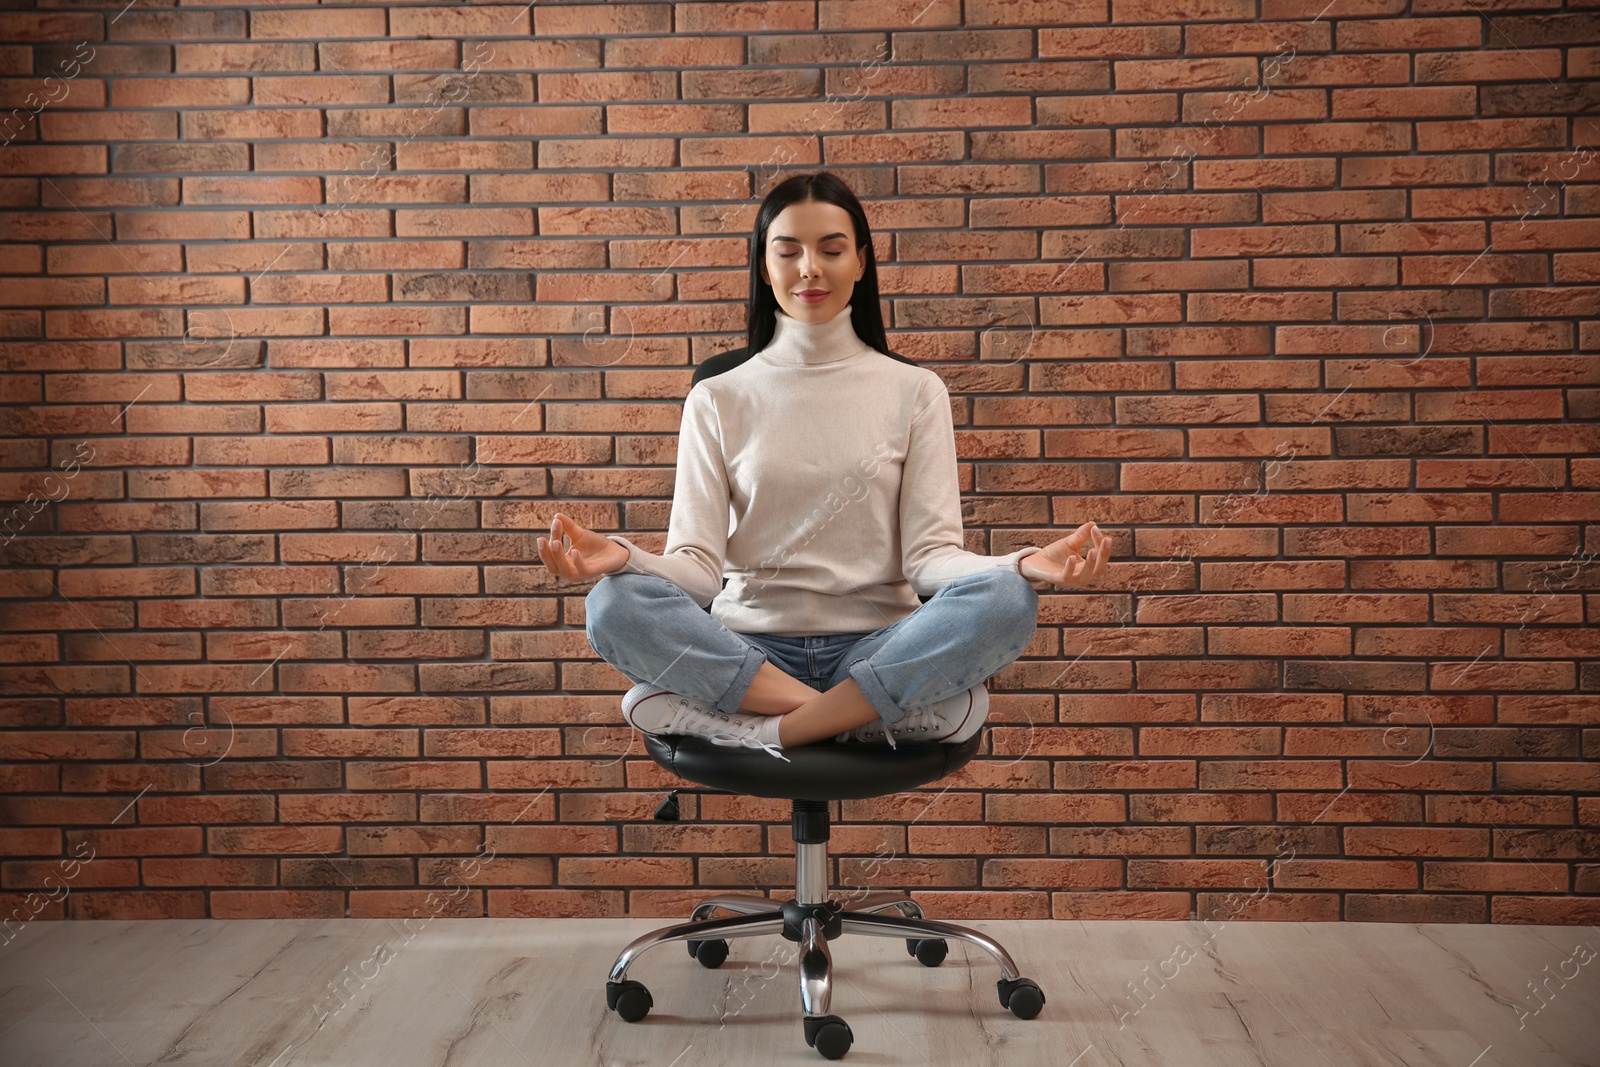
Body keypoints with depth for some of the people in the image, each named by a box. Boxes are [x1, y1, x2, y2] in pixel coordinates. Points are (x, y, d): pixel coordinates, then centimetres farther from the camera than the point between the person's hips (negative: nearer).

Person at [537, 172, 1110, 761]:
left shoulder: (914, 390, 9)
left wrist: (1026, 565, -21)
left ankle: (781, 728, -21)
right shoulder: (718, 396, 9)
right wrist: (623, 557, -23)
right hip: (746, 650, 0)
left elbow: (930, 552, -1)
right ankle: (851, 716, -23)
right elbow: (698, 565, 0)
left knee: (1003, 600, -30)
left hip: (880, 648, 0)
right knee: (616, 605, -28)